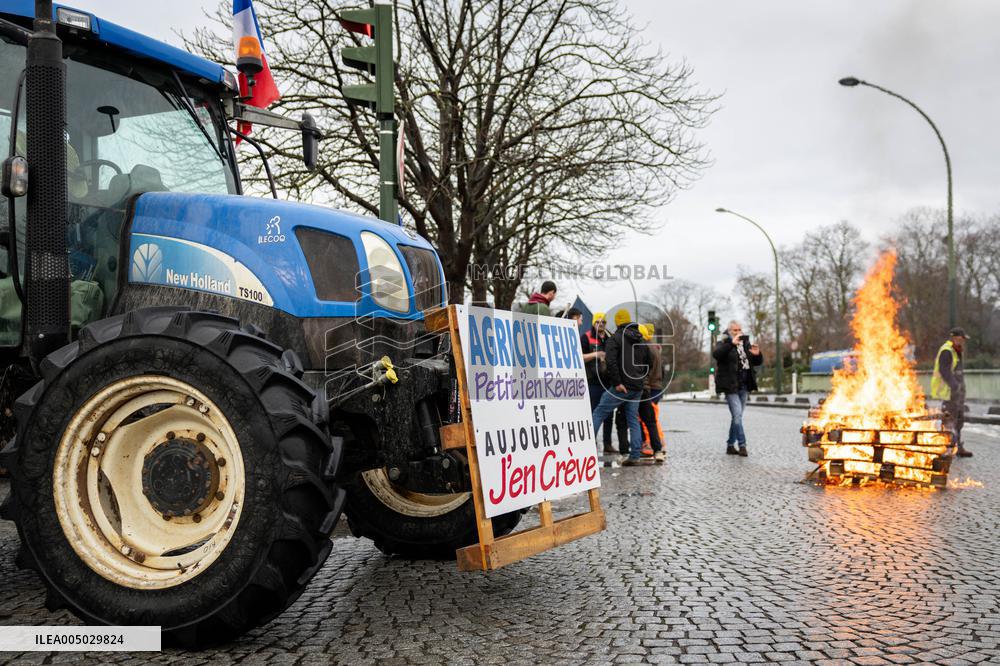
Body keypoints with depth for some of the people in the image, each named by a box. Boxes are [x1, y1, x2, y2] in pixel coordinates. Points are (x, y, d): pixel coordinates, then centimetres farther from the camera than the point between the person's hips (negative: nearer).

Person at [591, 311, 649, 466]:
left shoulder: (615, 338, -5)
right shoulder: (642, 341, 17)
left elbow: (611, 361, -19)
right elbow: (648, 363, 24)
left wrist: (617, 382, -18)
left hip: (622, 387, -6)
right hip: (638, 387, 6)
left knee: (599, 413, -1)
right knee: (633, 419, 10)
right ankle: (635, 456, 6)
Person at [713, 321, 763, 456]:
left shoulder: (746, 344, 14)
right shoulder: (724, 344, -4)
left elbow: (758, 362, 18)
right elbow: (716, 354, -26)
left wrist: (757, 354, -5)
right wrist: (732, 343, -34)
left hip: (744, 386, 6)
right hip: (730, 386, -6)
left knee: (737, 416, 10)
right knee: (737, 415, -14)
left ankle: (730, 445, 19)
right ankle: (742, 444, -11)